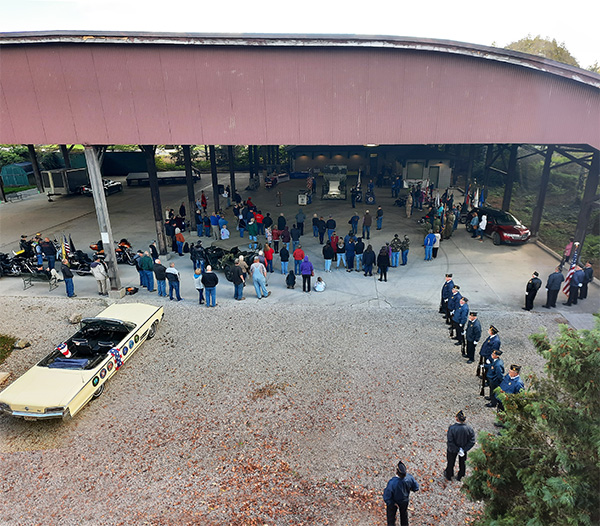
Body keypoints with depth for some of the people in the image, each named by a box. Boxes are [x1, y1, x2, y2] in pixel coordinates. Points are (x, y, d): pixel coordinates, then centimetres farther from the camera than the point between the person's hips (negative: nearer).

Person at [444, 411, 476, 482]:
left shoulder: (452, 428, -33)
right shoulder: (469, 428, -25)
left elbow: (450, 442, -30)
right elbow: (472, 441, -19)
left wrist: (457, 450, -18)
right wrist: (464, 449, -14)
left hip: (452, 450, -2)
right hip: (464, 449, 2)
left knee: (450, 463, 25)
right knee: (462, 463, 30)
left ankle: (448, 476, 49)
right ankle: (460, 476, 52)